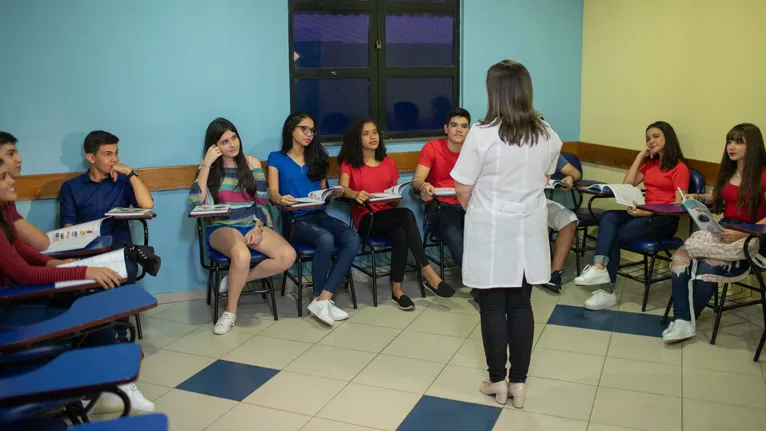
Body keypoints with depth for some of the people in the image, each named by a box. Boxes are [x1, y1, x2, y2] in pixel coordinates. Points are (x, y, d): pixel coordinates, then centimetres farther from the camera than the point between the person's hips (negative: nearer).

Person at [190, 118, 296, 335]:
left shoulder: (252, 163, 7)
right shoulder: (208, 167, 3)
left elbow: (262, 201, 7)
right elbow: (197, 200, -13)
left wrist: (258, 228, -9)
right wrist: (207, 164, -13)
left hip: (252, 226, 3)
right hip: (222, 228, -3)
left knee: (288, 256, -24)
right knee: (242, 256, -38)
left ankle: (237, 280, -5)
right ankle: (230, 311, -15)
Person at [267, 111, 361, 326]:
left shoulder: (317, 158, 21)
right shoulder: (276, 158, 8)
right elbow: (273, 193, -3)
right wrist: (281, 199, -26)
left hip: (320, 215, 5)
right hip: (294, 220, -4)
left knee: (353, 240, -26)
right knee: (325, 239, -36)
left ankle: (322, 299, -28)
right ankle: (321, 299, -17)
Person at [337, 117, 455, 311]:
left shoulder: (389, 163, 15)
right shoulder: (349, 163, 4)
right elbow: (343, 189, -14)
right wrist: (356, 194, -37)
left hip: (389, 215, 4)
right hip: (366, 218, -4)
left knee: (400, 232, -35)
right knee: (407, 215, -33)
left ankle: (397, 288, -29)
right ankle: (427, 272, -32)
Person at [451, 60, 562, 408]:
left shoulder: (481, 134, -17)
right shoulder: (547, 135, -1)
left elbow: (462, 189, -11)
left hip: (491, 232, -4)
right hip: (528, 230, 4)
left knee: (493, 306, 8)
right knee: (521, 305, 12)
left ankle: (497, 381, 20)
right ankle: (519, 382, 21)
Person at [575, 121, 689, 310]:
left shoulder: (680, 168, -2)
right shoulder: (650, 164, 21)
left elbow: (679, 204, -10)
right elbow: (627, 184, 11)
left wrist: (647, 212, -21)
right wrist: (640, 156, 8)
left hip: (665, 220, -6)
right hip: (645, 214, 6)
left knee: (615, 236, -25)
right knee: (608, 217, -26)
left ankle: (608, 291, -21)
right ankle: (599, 267, -44)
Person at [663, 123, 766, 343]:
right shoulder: (727, 171, 12)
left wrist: (741, 234, -29)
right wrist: (698, 198, 9)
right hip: (722, 229, 7)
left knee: (709, 266, -31)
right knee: (681, 256, -21)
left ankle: (688, 318, -9)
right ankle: (681, 321, -27)